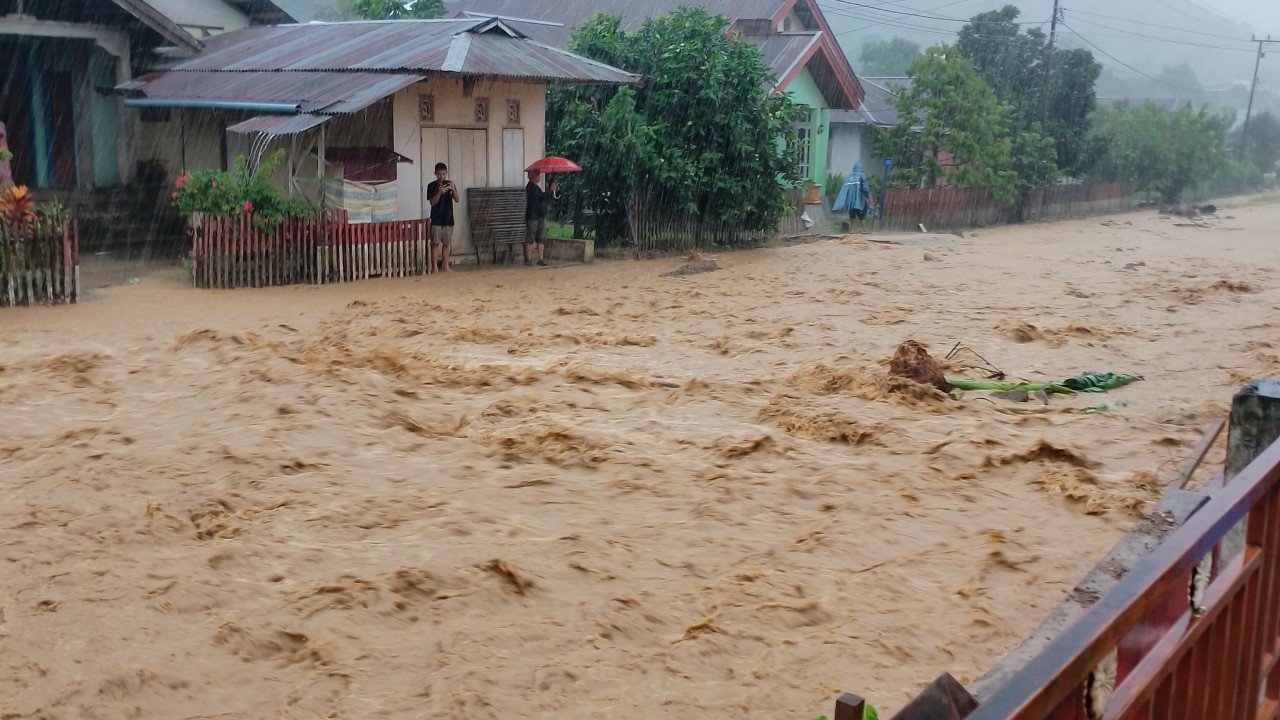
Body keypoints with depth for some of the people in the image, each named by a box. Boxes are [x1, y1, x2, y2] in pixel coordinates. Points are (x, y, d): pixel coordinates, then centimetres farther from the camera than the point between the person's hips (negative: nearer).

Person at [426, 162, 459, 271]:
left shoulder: (450, 184, 5)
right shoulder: (432, 186, -1)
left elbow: (457, 200, -4)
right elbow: (432, 203, -7)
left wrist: (453, 189, -22)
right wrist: (439, 193, -23)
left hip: (448, 218, 2)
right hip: (436, 219, -2)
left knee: (446, 244, 6)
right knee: (436, 243, -3)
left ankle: (446, 266, 11)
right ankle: (435, 267, -2)